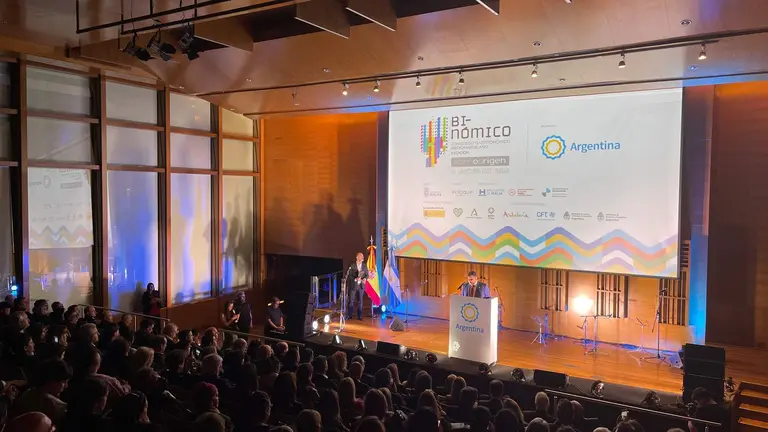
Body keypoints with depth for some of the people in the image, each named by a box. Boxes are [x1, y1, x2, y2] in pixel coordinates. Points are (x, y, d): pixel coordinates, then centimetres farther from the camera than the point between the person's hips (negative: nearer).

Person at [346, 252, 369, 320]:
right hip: (353, 285, -3)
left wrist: (365, 279, -15)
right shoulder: (352, 265, -6)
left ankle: (359, 316, 12)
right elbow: (349, 275, -7)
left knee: (360, 301, 5)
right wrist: (355, 279, -23)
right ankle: (349, 315, 14)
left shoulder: (364, 265, 4)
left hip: (361, 285, 3)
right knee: (351, 301, 3)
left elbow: (367, 275, 6)